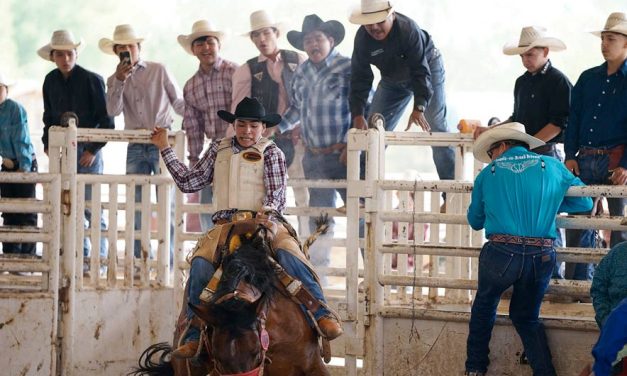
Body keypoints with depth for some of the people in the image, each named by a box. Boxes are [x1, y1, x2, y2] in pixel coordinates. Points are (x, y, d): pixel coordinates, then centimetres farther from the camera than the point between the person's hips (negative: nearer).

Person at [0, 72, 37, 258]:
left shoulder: (16, 109, -15)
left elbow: (21, 140, -17)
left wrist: (24, 166, -19)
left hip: (25, 164, -6)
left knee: (26, 213, -6)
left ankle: (28, 254, -5)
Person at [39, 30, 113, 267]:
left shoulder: (91, 80, -9)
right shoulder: (51, 81, 6)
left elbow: (106, 121, -7)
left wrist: (93, 150, -12)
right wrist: (48, 145, 7)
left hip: (87, 150, -5)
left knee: (90, 206, -5)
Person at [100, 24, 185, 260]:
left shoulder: (158, 71, 6)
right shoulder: (115, 80, 12)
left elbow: (179, 104, 7)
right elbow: (113, 110, -5)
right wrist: (119, 81, -15)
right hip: (136, 147, 3)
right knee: (136, 206, 3)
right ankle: (141, 260, 9)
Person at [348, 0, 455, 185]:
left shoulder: (408, 29, -35)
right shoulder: (362, 38, -22)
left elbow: (421, 71, -37)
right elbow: (360, 79, -21)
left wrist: (419, 108, -47)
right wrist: (358, 115, -33)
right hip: (392, 78, 5)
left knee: (436, 127, -14)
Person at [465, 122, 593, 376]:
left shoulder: (488, 174, 10)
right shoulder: (552, 167, 11)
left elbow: (475, 221, 17)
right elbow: (585, 202, 17)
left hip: (501, 254, -1)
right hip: (541, 257, 1)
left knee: (484, 307, 25)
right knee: (526, 317, 20)